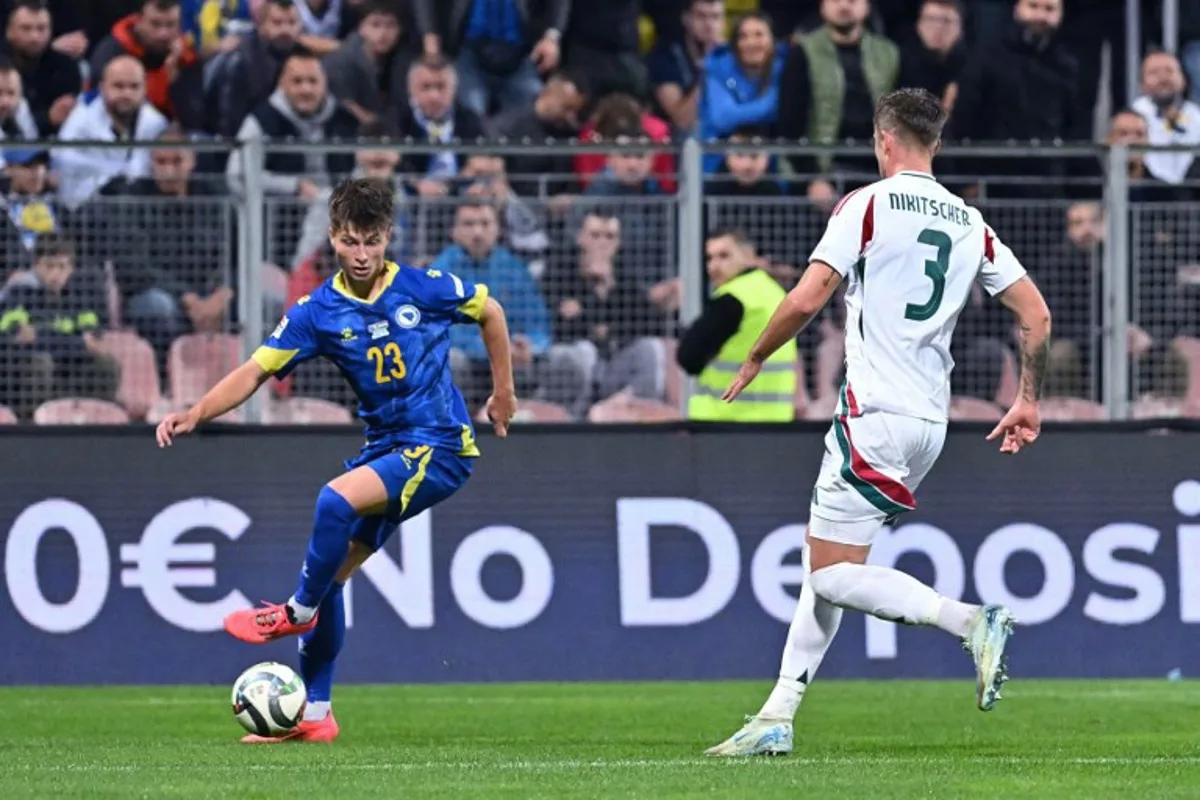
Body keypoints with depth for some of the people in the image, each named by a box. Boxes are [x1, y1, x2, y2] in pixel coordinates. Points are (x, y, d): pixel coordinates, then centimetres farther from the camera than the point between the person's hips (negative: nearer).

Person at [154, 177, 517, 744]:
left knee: (336, 501, -29)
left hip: (440, 447, -5)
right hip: (384, 447, 5)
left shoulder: (425, 289, -9)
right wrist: (195, 415, -21)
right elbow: (256, 371, -7)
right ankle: (314, 714, 13)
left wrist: (503, 392, 14)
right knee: (329, 574, 3)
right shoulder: (318, 312, -2)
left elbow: (489, 312, 10)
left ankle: (298, 611, -6)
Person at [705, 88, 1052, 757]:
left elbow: (807, 299, -13)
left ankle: (971, 622, -23)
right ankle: (778, 719, 13)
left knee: (834, 576, -7)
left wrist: (756, 360, 3)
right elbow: (1037, 313, 11)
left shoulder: (869, 205, -7)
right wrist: (1030, 401, 21)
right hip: (931, 420, 8)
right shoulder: (970, 223, 12)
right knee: (823, 564, 14)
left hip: (876, 414, -8)